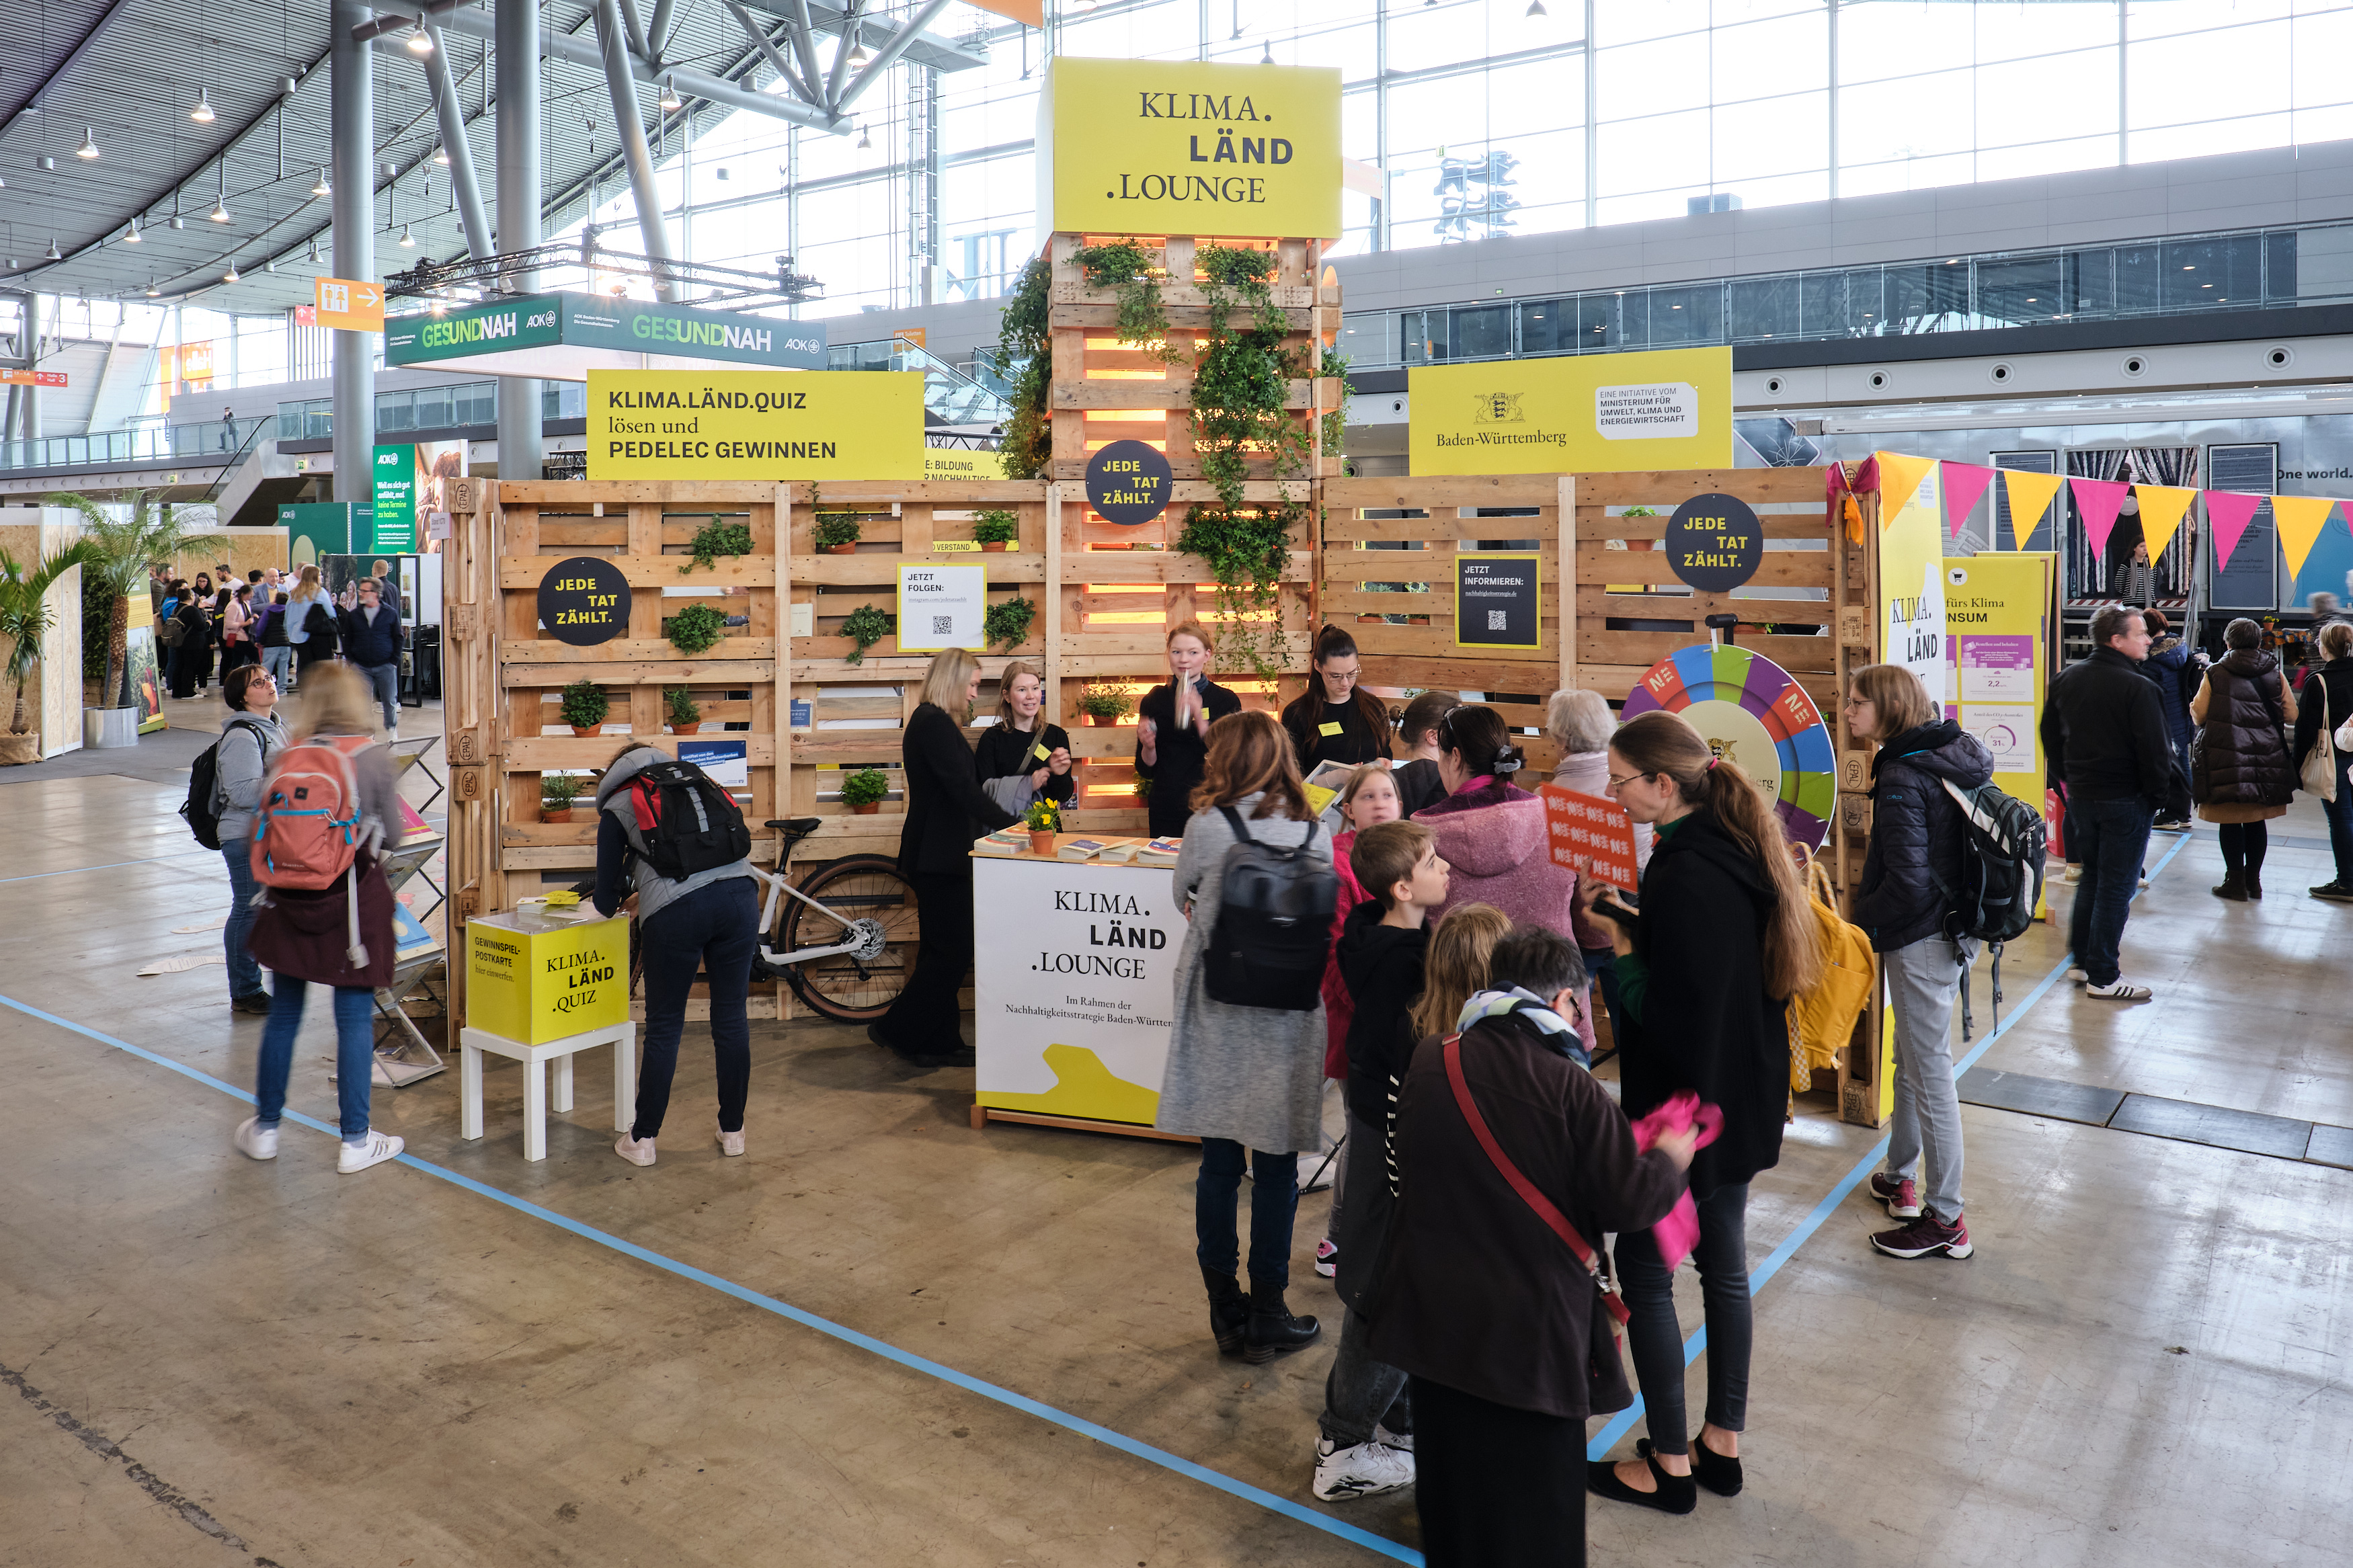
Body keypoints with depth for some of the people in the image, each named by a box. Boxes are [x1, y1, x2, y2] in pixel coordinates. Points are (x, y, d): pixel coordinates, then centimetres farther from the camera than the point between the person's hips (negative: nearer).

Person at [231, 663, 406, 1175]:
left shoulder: (288, 755, -1)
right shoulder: (374, 757, -8)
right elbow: (393, 830, -1)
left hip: (291, 897, 3)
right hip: (355, 896, -3)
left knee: (283, 1014, 15)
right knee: (355, 1018, 3)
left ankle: (265, 1128, 27)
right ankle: (355, 1141, 9)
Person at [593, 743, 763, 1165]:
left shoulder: (616, 807, 19)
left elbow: (606, 901, 17)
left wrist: (612, 899, 42)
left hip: (675, 909, -3)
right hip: (740, 893, 3)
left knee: (663, 1028, 10)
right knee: (732, 1019, 14)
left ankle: (642, 1140, 20)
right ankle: (733, 1132, 24)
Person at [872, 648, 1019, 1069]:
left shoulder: (931, 722, 18)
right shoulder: (935, 723, -15)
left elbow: (957, 788, 19)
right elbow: (963, 789, -22)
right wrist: (1011, 824, -19)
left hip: (938, 855, 11)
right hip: (937, 856, -11)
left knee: (943, 951, 13)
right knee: (952, 951, -5)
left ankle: (939, 1043, 18)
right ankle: (896, 1030, 6)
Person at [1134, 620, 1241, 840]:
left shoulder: (1226, 700, -1)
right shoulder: (1154, 700, 5)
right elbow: (1145, 771, 6)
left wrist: (1200, 718, -21)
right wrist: (1148, 746, -14)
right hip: (1165, 812, 2)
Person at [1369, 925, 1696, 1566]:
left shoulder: (1427, 1064, -4)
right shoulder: (1572, 1089, -19)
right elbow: (1630, 1202, -13)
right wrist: (1669, 1159, 6)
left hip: (1436, 1318, 4)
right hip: (1535, 1331, -4)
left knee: (1451, 1475, 22)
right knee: (1532, 1513, 13)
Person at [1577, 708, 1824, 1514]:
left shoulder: (1683, 874, -26)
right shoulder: (1736, 847, 3)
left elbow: (1667, 1013, -26)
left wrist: (1615, 956, -14)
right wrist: (1624, 922, 4)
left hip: (1684, 1102, -10)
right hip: (1741, 1098, 10)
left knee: (1642, 1266, 5)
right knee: (1723, 1264, 18)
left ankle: (1669, 1465, 17)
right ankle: (1722, 1443, 32)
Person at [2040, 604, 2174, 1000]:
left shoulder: (2066, 678, 4)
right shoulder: (2137, 688, -19)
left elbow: (2050, 734, 13)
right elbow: (2154, 750, -17)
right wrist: (2157, 793, -3)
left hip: (2080, 797, 7)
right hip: (2126, 800, -7)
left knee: (2091, 875, 20)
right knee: (2116, 886, 1)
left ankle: (2082, 958, 26)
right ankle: (2102, 977, 6)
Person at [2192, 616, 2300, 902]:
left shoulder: (2215, 674, -6)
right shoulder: (2274, 675, 2)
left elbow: (2199, 715, -2)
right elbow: (2291, 716, 7)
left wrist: (2193, 707, 19)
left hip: (2226, 759, -3)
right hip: (2265, 760, 3)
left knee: (2230, 822, 4)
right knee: (2256, 821, 14)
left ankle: (2236, 882, 9)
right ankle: (2253, 880, 21)